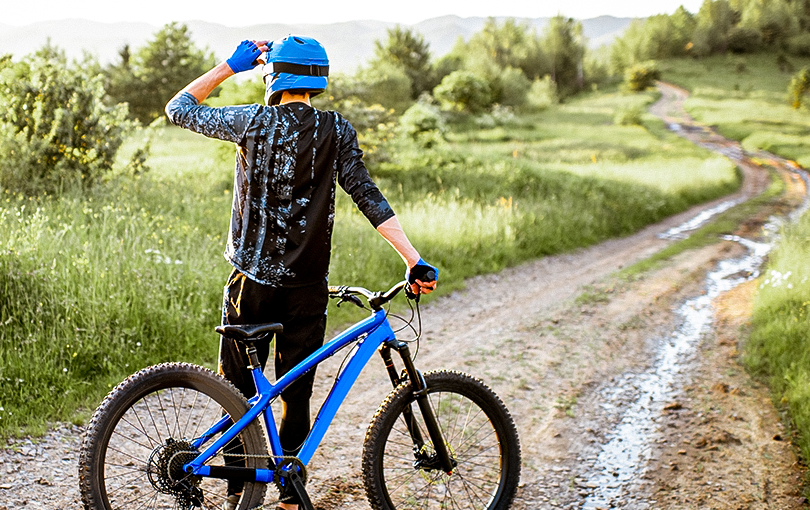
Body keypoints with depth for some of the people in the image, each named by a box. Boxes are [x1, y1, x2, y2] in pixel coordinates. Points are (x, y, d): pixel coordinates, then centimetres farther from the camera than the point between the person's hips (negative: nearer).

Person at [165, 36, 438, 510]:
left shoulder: (254, 122, -6)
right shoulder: (338, 131, -2)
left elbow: (179, 108, 6)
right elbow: (369, 198, -8)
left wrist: (230, 66, 14)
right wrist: (415, 261, -7)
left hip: (251, 280, -1)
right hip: (307, 286, 1)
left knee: (238, 390, 12)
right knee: (296, 395, 11)